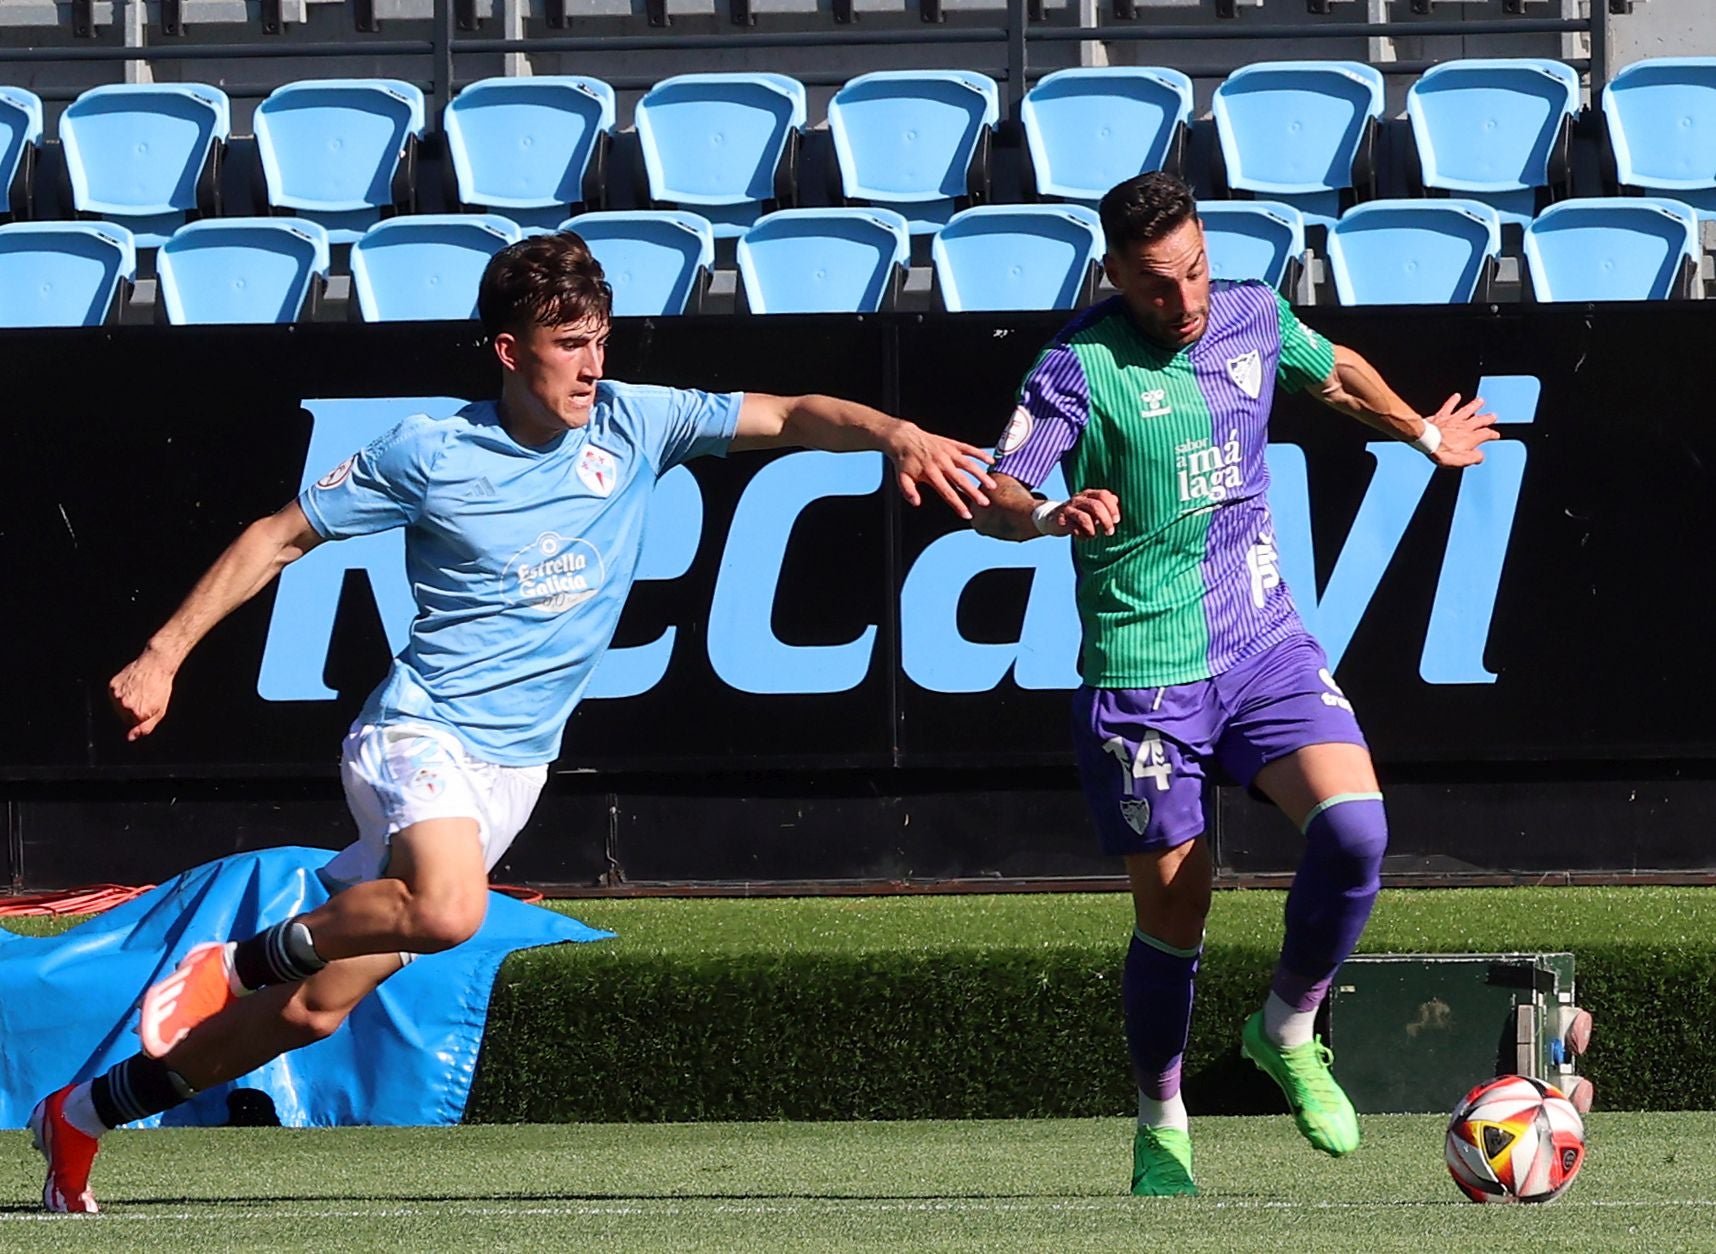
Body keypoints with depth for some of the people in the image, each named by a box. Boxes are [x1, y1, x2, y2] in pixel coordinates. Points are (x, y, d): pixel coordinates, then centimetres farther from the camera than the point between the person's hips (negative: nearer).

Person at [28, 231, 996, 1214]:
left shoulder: (633, 426, 1)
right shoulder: (431, 454, -8)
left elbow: (789, 417, -6)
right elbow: (279, 540, 1)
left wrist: (896, 435, -26)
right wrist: (163, 657, -2)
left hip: (514, 768, 4)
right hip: (422, 730, -4)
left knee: (312, 1010, 4)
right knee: (448, 907, -38)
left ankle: (84, 1116, 20)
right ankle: (242, 961, -13)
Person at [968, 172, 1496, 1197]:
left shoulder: (1254, 320, 3)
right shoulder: (1083, 369, -13)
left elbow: (1338, 372, 26)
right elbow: (992, 497, -21)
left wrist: (1424, 433, 38)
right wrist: (1050, 514, -42)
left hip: (1264, 643, 4)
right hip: (1142, 673, -4)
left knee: (1354, 829, -19)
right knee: (1172, 912, 1)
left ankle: (1288, 1033, 5)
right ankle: (1162, 1126, 23)